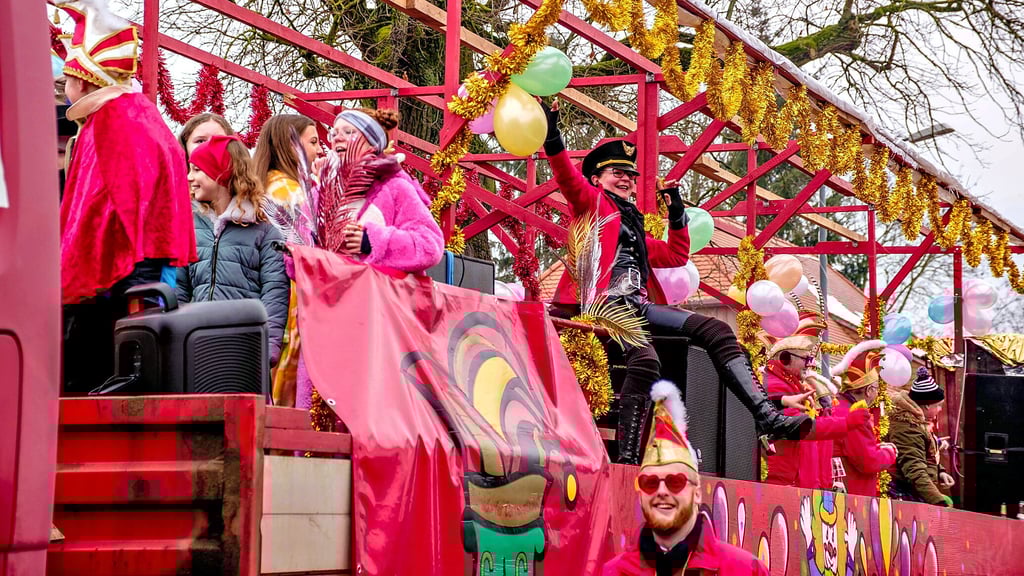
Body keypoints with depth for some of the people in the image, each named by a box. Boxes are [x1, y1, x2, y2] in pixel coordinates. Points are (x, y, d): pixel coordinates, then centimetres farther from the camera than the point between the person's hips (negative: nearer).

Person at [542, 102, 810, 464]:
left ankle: (768, 417, -15)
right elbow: (567, 176, -10)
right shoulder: (592, 203, 10)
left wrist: (677, 216, 30)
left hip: (636, 306, 8)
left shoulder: (634, 226, 32)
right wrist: (552, 139, -26)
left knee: (715, 331, -5)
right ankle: (626, 461, -37)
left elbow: (676, 256, 39)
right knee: (645, 360, -35)